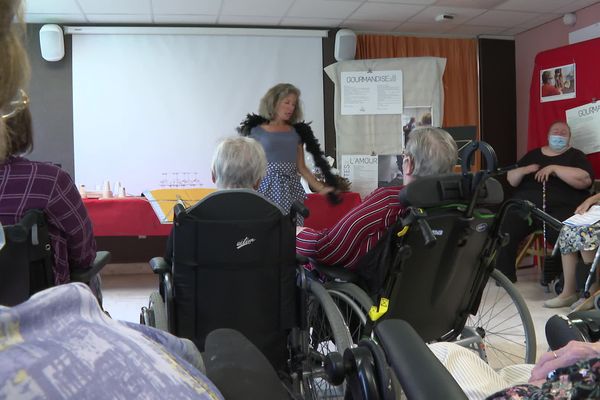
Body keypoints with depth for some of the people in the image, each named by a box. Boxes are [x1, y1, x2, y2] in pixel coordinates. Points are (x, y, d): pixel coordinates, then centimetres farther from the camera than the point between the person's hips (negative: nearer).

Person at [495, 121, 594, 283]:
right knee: (504, 230, -24)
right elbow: (511, 180, 21)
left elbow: (585, 180, -6)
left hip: (561, 208, -3)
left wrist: (554, 168, -11)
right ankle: (504, 275, -10)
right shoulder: (533, 154, 24)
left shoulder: (575, 156, 14)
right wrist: (523, 170, -1)